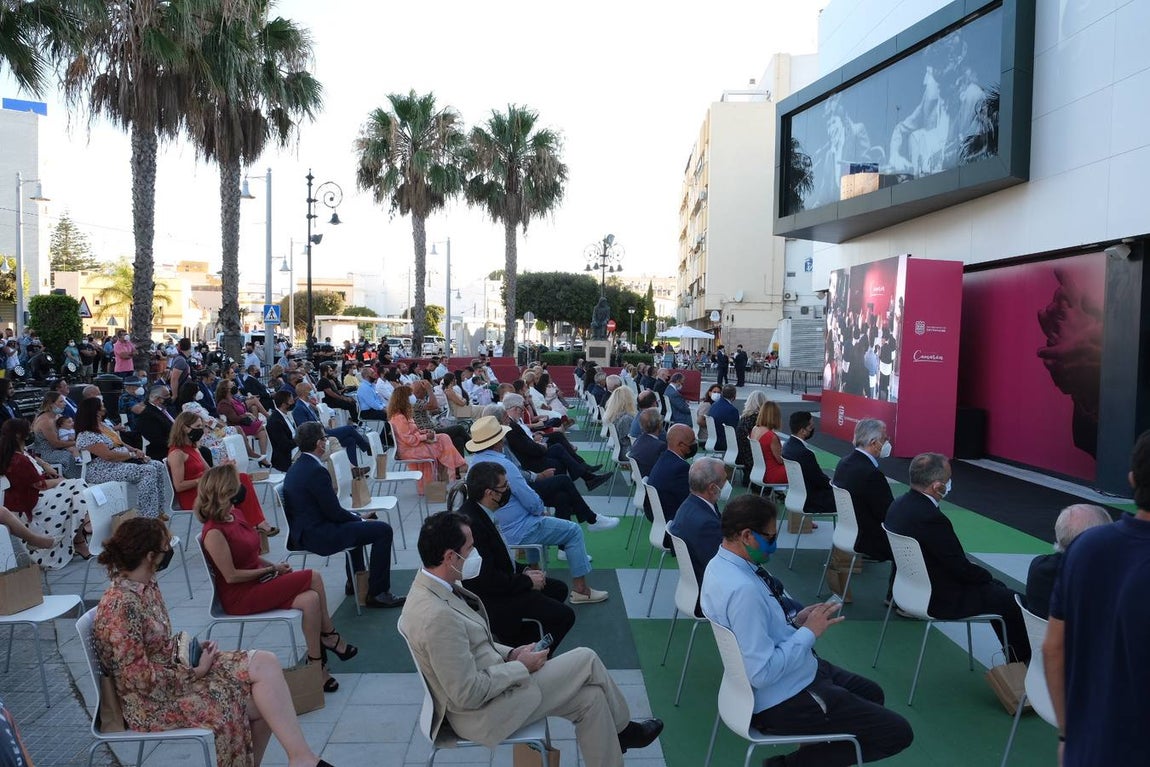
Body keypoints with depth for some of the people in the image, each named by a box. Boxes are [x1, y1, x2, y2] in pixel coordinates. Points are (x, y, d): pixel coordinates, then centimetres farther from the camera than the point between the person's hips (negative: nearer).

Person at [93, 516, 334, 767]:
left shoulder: (146, 585, 6)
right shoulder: (120, 605, -23)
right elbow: (138, 676, -23)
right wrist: (195, 672, -15)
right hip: (155, 702, -9)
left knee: (266, 663, -8)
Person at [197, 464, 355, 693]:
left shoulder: (235, 512, 6)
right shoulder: (214, 532, -20)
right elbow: (231, 576, -19)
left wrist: (272, 565, -2)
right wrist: (271, 569, -13)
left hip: (258, 580, 8)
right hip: (239, 596, -8)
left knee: (310, 599, -16)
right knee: (313, 578, -18)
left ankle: (317, 664, -8)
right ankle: (330, 637, -1)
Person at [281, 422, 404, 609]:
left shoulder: (294, 468, 9)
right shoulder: (316, 471, -22)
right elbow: (334, 512, -20)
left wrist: (356, 516, 13)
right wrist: (360, 519, -1)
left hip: (302, 533, 11)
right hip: (319, 536, -11)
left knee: (354, 522, 34)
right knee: (383, 530, -8)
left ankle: (355, 581, 42)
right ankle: (377, 593, -4)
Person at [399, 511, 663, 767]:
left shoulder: (431, 588, -1)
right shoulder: (437, 616, -32)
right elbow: (469, 694, -26)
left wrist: (509, 654, 1)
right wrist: (521, 666, -14)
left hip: (488, 683, 9)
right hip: (482, 711, -9)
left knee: (590, 697, 5)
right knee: (586, 659, -1)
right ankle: (621, 728, 24)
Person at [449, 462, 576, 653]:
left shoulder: (477, 513, 1)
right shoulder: (470, 523, -29)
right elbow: (488, 580, -26)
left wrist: (523, 571, 1)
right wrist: (527, 581, -14)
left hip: (498, 584, 10)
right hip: (487, 600, -10)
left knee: (559, 589, 18)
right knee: (563, 615, -10)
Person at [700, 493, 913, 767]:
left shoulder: (722, 565, -2)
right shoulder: (743, 590, -33)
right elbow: (762, 673, -32)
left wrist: (795, 620, -1)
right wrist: (809, 632, -22)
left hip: (792, 672, 10)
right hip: (784, 701, -10)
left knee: (872, 694, 28)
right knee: (898, 732, 0)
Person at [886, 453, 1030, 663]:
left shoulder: (899, 504, -3)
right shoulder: (931, 518, -32)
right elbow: (961, 568, -21)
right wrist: (988, 577, 0)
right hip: (941, 600, -9)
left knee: (994, 587, 22)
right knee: (1010, 599, 7)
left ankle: (1013, 654, 35)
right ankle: (1023, 659, 29)